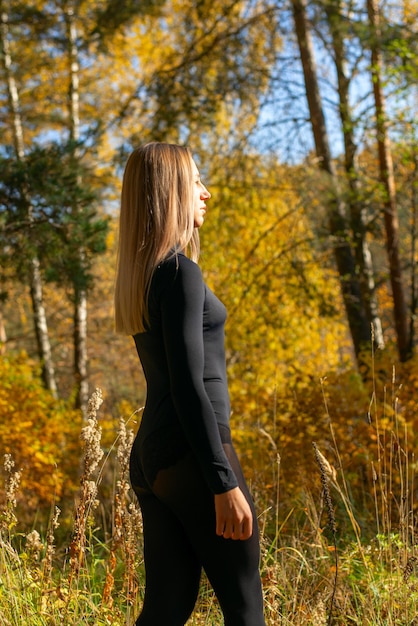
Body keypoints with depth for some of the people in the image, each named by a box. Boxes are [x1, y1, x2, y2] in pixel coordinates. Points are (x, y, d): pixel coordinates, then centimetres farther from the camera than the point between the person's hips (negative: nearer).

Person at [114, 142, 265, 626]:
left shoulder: (140, 274, 13)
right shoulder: (180, 273, -14)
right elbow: (188, 386, -20)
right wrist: (225, 483, -19)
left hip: (150, 457, 9)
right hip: (192, 454, -9)